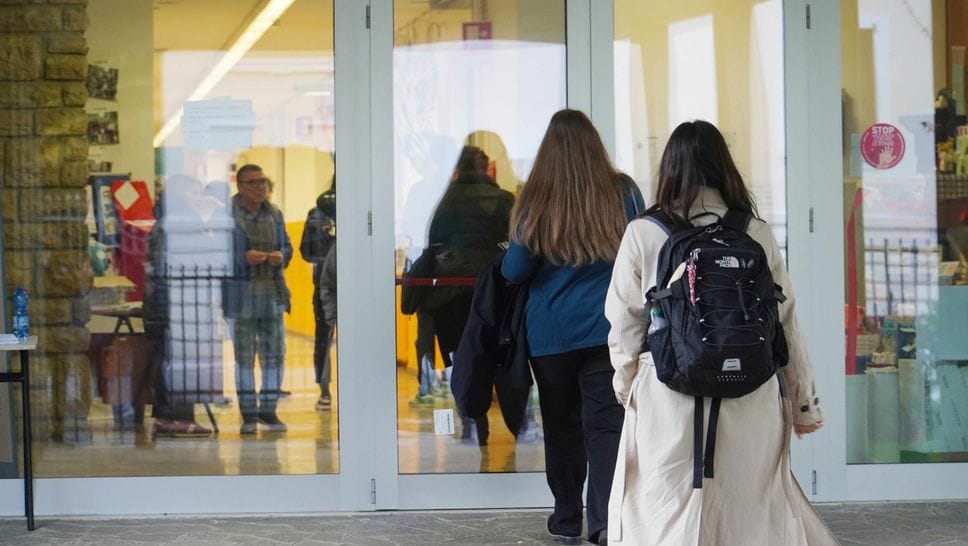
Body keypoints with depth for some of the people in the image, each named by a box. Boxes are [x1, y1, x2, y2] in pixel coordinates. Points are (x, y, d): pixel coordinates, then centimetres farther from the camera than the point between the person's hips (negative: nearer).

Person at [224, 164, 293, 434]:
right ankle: (248, 413, 8)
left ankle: (268, 409, 17)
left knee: (275, 353, 5)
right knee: (243, 356, 1)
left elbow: (287, 246, 19)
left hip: (272, 293, 5)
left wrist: (281, 256, -3)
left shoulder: (274, 214, 13)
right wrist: (244, 257, -20)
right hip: (240, 293, -5)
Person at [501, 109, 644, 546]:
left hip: (550, 334, 0)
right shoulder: (623, 193, -4)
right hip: (609, 329, 0)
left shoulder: (537, 200, -7)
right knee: (605, 424, 1)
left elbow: (514, 271, -3)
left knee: (562, 426, 12)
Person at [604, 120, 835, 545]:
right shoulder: (757, 235, 1)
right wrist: (803, 403, 13)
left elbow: (624, 322, 1)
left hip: (668, 399, -1)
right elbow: (786, 323, 4)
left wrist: (626, 386, 16)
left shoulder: (642, 234, -3)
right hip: (750, 401, 2)